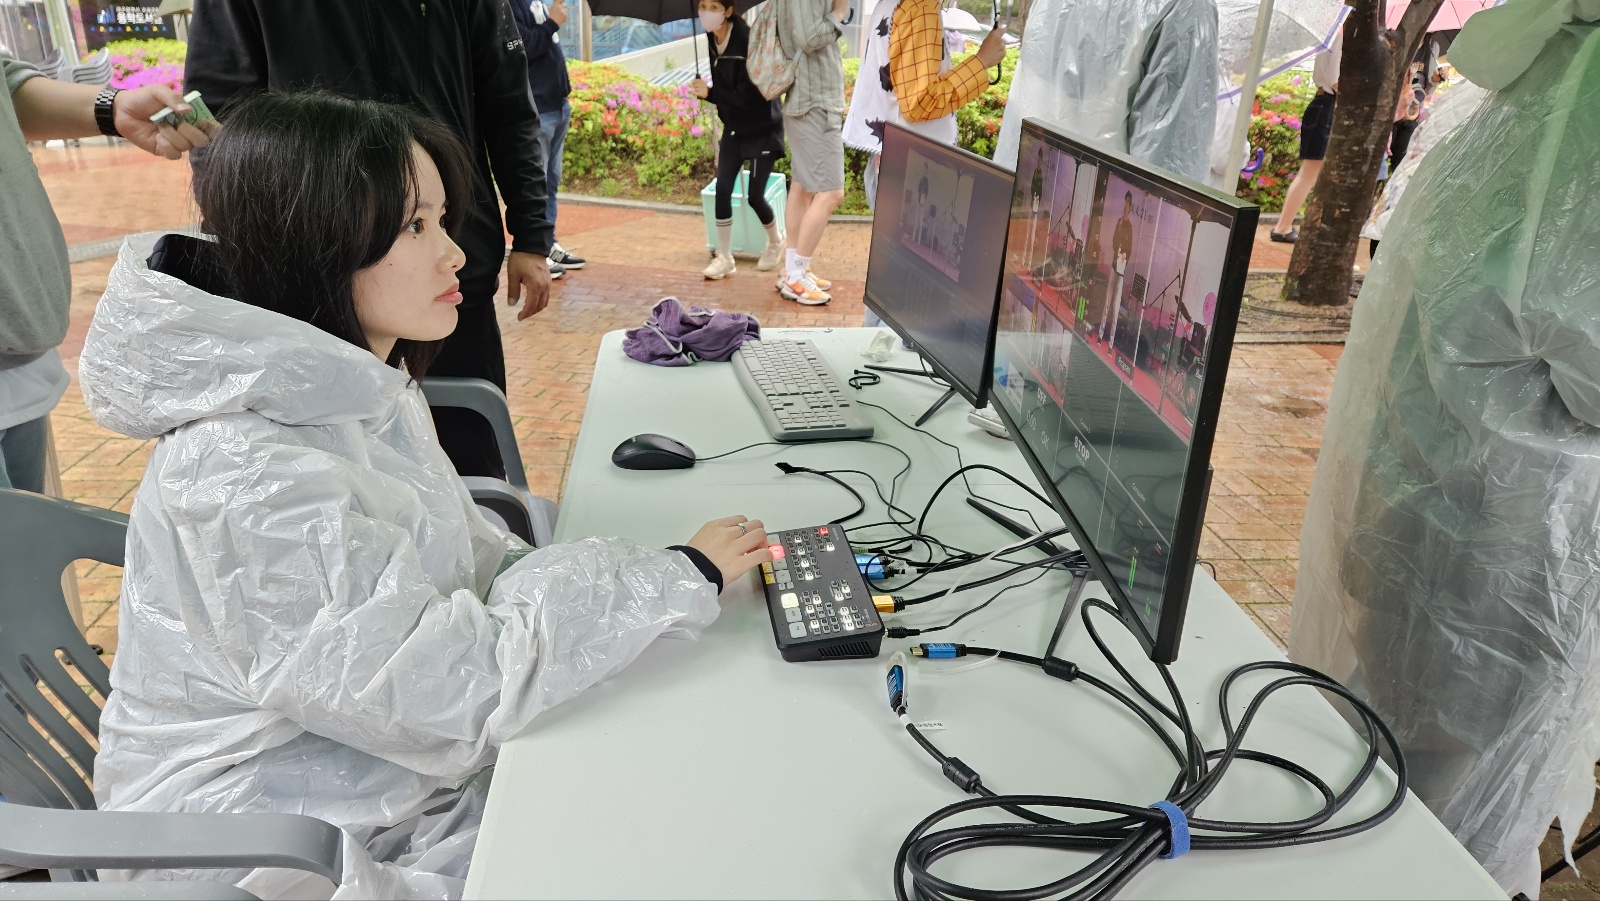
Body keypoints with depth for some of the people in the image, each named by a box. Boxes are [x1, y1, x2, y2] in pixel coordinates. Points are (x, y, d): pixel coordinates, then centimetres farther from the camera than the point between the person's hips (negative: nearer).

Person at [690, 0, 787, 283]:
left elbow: (749, 97, -27)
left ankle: (776, 241, 28)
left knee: (754, 195, -2)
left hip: (762, 129, -6)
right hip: (734, 128, 6)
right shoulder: (712, 40, -1)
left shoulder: (746, 42, -24)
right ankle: (724, 258, 7)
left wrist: (709, 93, -28)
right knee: (722, 190, -3)